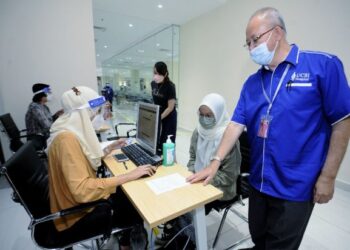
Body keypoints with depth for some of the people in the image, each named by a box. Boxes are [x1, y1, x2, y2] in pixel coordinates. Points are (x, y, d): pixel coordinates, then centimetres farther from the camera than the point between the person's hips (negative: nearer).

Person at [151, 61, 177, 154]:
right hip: (156, 114, 6)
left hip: (169, 117, -6)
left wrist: (158, 118, -20)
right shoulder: (153, 84, 0)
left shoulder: (170, 86, -20)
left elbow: (170, 107, -19)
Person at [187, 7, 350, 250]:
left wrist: (327, 176, -10)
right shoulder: (252, 82, 4)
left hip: (296, 186, -4)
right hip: (259, 182, 5)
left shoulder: (323, 65, -9)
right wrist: (215, 162, -8)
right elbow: (236, 124, -1)